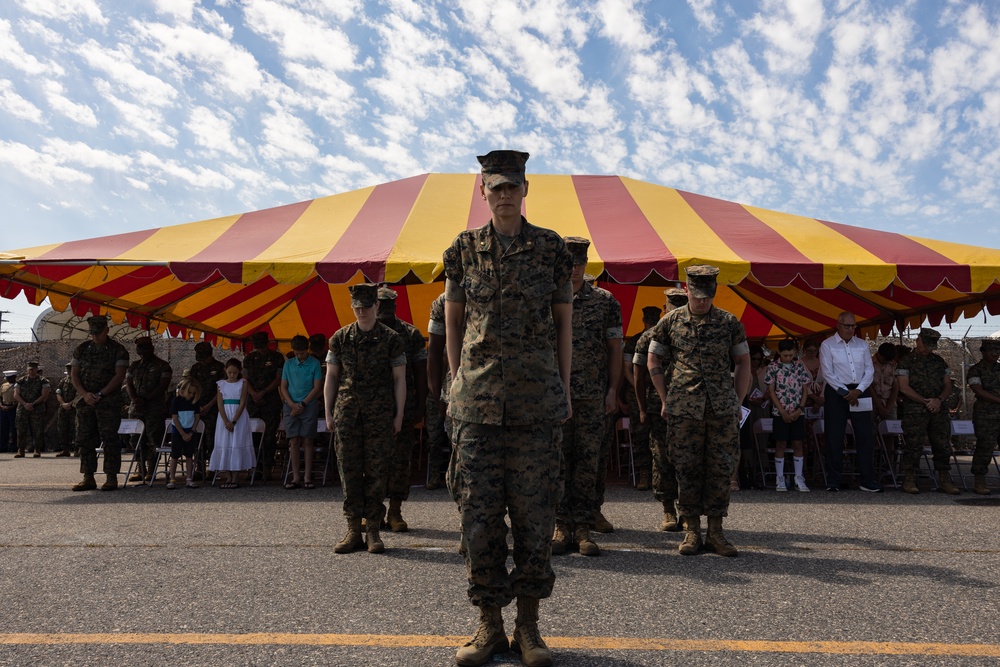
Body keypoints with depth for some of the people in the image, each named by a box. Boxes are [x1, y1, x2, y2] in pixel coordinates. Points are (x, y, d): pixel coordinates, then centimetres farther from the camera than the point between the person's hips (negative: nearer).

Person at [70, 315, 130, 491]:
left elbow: (119, 376, -8)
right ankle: (88, 478, 13)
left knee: (110, 440, -5)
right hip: (86, 402, 5)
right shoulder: (82, 349, 12)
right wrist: (84, 394, -5)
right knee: (84, 439, 5)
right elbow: (74, 374, 10)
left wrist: (100, 394, -13)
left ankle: (111, 478, -1)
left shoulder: (118, 350, -1)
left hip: (109, 402, -5)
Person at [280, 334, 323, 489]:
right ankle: (296, 477, 2)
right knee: (294, 442, 0)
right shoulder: (288, 364, 9)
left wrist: (302, 404, -8)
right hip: (291, 406, 2)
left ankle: (307, 477, 1)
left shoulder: (314, 363, 0)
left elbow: (317, 387, -4)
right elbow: (283, 387, 9)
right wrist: (292, 405, -5)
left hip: (309, 406, -2)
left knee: (307, 442, -1)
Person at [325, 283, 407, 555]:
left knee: (376, 472, 1)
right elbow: (331, 377, 11)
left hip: (380, 414, -2)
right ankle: (353, 530, 11)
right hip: (347, 413, 2)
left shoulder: (391, 339, 2)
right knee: (349, 471, 3)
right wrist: (328, 414, 6)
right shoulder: (340, 338, 7)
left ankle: (373, 530, 9)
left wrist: (399, 415, -1)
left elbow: (399, 379, 4)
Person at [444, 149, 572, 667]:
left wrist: (563, 387, 6)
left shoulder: (551, 248, 6)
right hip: (476, 398, 1)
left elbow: (563, 320, 10)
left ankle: (528, 625, 17)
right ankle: (489, 624, 17)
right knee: (480, 508, 2)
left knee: (534, 508, 3)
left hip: (537, 399, 0)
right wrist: (457, 379, 7)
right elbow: (453, 320, 13)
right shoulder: (463, 249, 8)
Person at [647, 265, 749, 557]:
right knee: (687, 469, 2)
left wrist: (737, 400, 6)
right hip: (684, 409, -1)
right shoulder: (669, 322, 5)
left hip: (723, 409, 1)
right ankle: (691, 531, 13)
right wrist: (666, 400, 5)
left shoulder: (730, 323, 7)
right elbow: (653, 363, 10)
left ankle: (715, 532, 13)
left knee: (721, 468, 3)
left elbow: (743, 363, 14)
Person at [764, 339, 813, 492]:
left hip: (798, 412, 2)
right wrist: (783, 412, -9)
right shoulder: (772, 368, -2)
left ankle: (799, 479, 10)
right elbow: (771, 391, -3)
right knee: (781, 444, 1)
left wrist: (800, 409, -6)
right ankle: (779, 479, 8)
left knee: (797, 444, 3)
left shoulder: (800, 366, 5)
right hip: (780, 412, -2)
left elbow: (805, 389, 5)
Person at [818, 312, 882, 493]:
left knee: (865, 436, 1)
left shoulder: (862, 345, 11)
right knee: (834, 437, -1)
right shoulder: (827, 345, -1)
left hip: (860, 392, 4)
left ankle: (867, 480, 9)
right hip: (836, 393, -3)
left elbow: (870, 370, 7)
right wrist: (845, 392, -10)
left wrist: (858, 390, -7)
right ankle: (833, 481, 7)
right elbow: (827, 373, -6)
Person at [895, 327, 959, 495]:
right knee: (913, 446, -6)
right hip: (914, 411, -5)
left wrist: (939, 400, -7)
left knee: (943, 446, 4)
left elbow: (948, 386, 13)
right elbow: (904, 387, -7)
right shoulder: (906, 362, 1)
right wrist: (926, 401, -11)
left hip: (938, 410, 5)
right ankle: (909, 480, 2)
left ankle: (944, 481, 13)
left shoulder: (939, 362, 16)